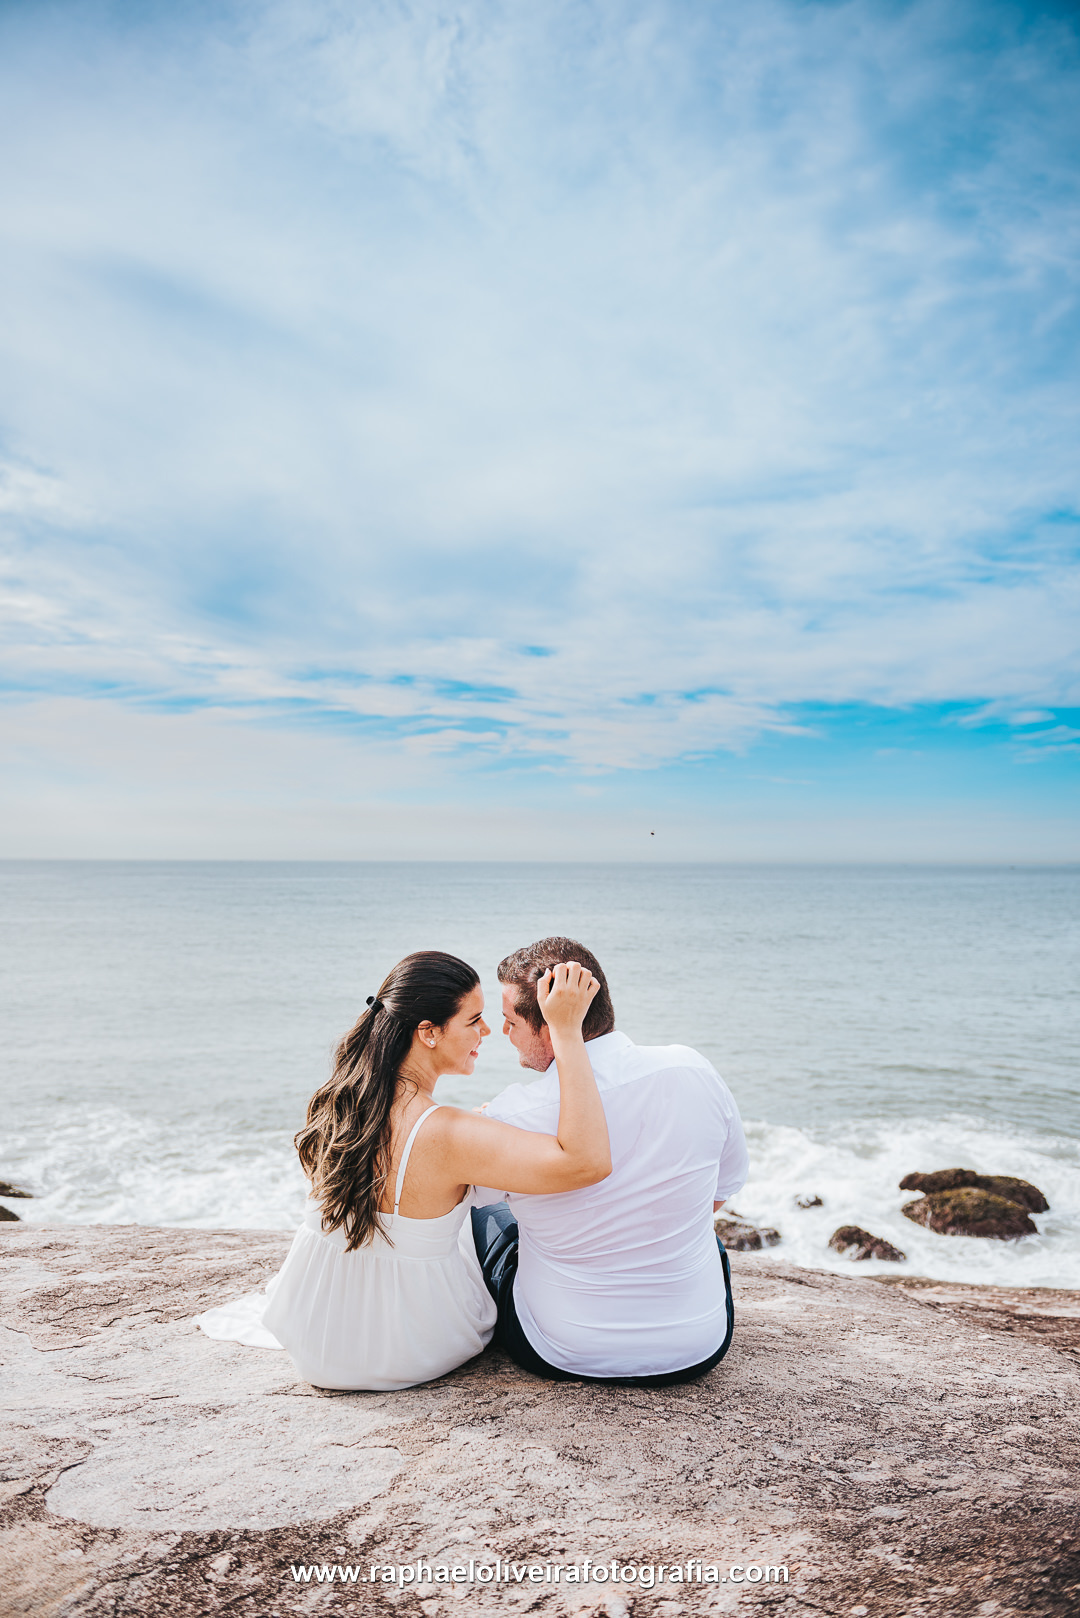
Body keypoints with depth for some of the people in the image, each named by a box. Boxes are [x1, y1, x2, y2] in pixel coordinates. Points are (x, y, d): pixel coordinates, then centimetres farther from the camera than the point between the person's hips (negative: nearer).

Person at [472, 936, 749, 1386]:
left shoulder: (513, 1117, -24)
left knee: (484, 1214, 25)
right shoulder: (693, 1070, -14)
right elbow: (723, 1191, 4)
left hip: (563, 1357, -2)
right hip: (699, 1351, 3)